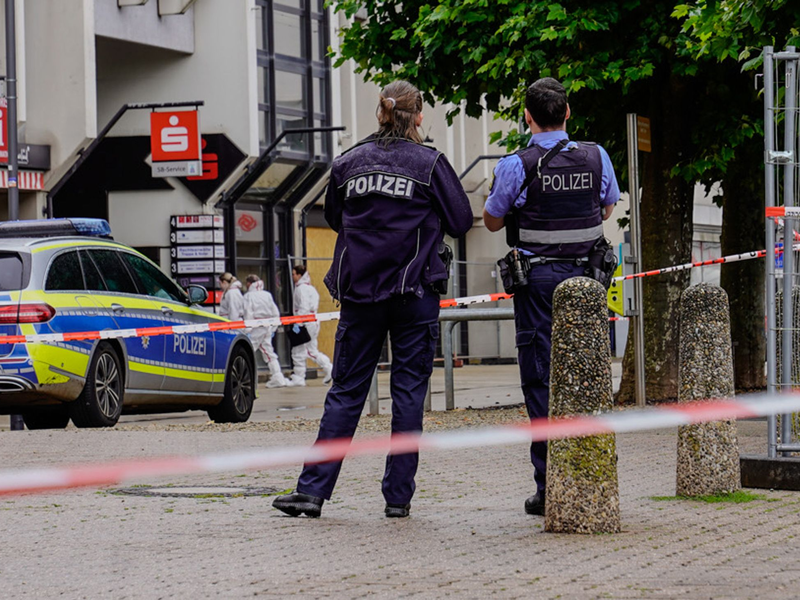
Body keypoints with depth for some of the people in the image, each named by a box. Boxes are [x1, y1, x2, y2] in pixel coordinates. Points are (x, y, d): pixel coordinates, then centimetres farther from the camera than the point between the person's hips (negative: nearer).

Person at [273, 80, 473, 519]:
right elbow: (461, 221, 0)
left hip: (359, 291, 3)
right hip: (413, 292, -3)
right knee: (408, 392, 4)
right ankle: (398, 496, 4)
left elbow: (333, 218, 17)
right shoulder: (430, 164, -5)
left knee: (346, 391, 7)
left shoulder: (349, 163, 5)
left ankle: (313, 489, 1)